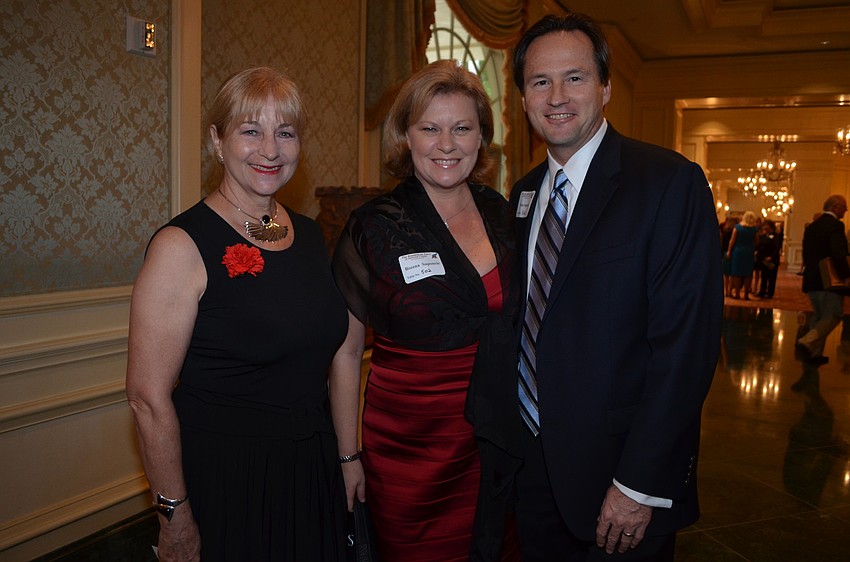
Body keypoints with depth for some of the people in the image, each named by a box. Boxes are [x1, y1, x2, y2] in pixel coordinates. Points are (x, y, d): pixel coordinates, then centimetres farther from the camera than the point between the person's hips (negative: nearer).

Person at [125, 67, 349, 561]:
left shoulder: (310, 234, 4)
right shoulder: (183, 245, -15)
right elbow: (148, 396, -17)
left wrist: (345, 455, 10)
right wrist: (175, 517, -14)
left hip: (313, 473, 6)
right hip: (223, 479, -6)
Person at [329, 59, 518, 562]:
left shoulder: (502, 214, 1)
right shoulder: (373, 228, -11)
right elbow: (346, 352, -6)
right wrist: (348, 456, -4)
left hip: (493, 444, 4)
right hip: (407, 446, -3)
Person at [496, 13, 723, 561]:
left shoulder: (671, 182, -14)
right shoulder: (524, 193, 6)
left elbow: (686, 345, -19)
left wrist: (641, 484, -19)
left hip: (621, 474, -6)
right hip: (533, 463, 6)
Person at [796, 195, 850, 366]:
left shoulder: (811, 226, 12)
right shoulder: (835, 225, -13)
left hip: (812, 279, 8)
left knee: (819, 316, 17)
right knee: (833, 316, -1)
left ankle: (814, 353, 18)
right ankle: (807, 343, -17)